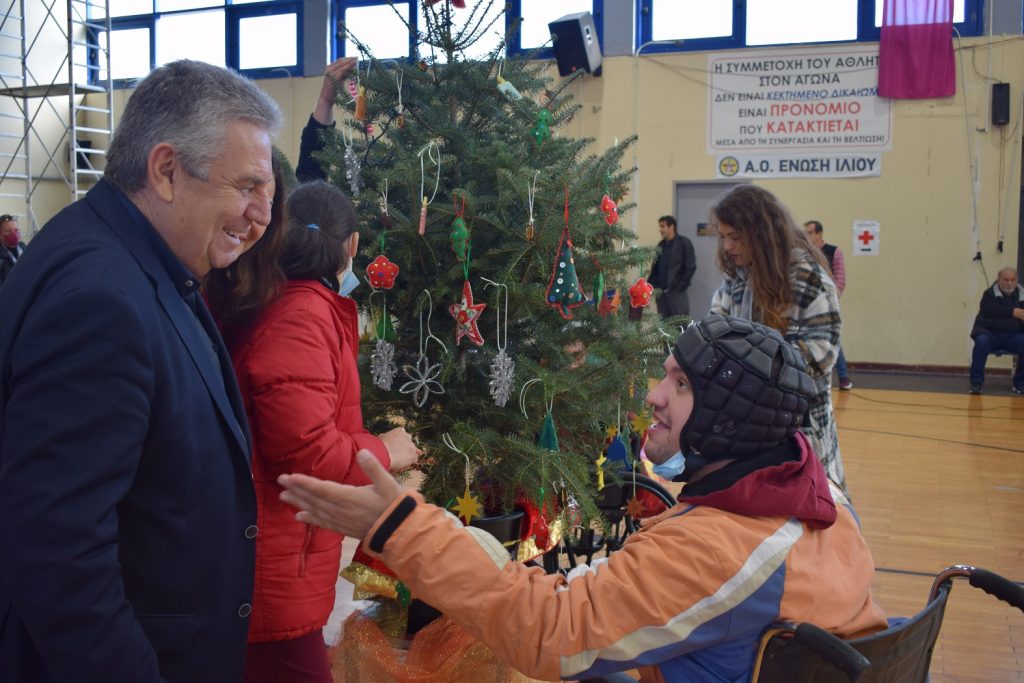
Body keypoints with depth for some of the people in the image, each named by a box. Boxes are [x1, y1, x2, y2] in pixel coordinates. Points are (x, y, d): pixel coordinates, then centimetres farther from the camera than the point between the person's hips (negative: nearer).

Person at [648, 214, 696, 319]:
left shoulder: (684, 243, -2)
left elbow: (690, 267, -7)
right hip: (661, 292, 5)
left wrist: (680, 286, -12)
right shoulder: (660, 245, 14)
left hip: (677, 292, -5)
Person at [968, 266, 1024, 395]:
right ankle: (976, 382, -23)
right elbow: (988, 309, -19)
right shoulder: (990, 293, 2)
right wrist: (1013, 312, -23)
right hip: (991, 333, -2)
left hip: (1014, 336, 2)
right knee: (982, 341, -35)